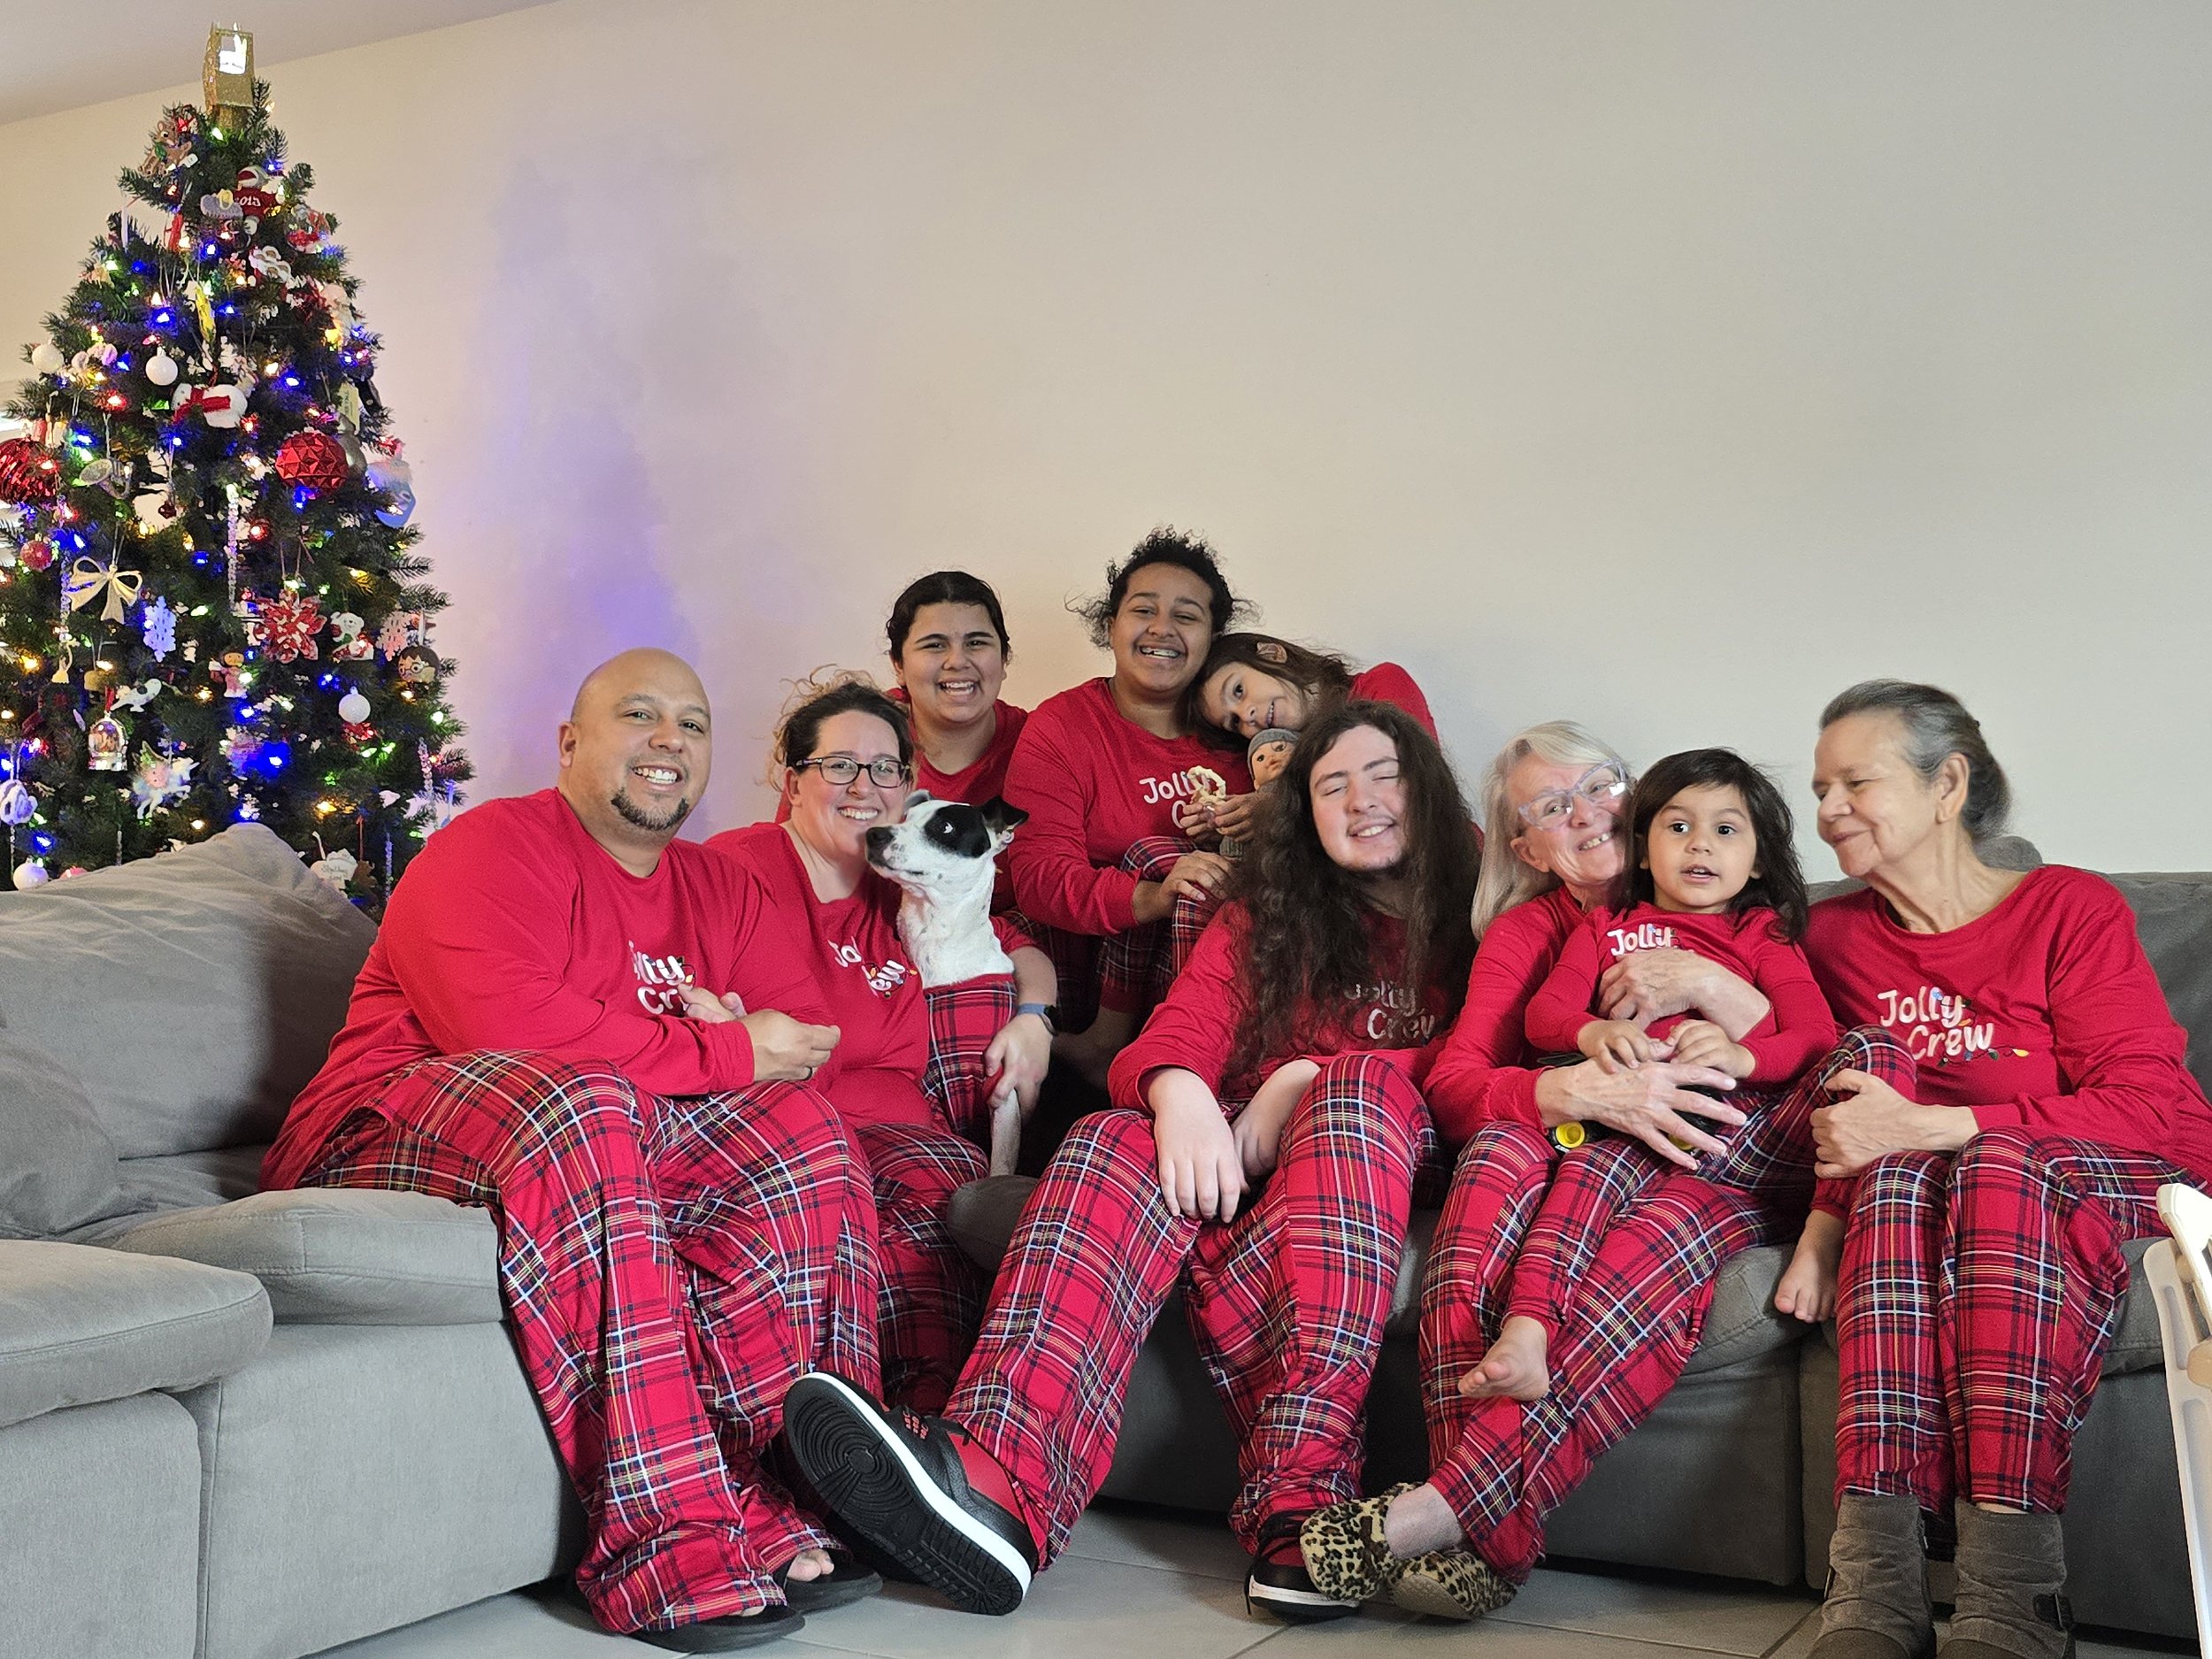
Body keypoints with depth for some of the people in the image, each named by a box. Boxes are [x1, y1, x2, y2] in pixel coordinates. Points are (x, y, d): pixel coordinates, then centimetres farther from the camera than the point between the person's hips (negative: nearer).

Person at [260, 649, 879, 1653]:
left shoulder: (721, 891, 17)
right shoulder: (493, 846, -6)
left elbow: (808, 1038, 11)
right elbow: (506, 1024, -23)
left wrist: (732, 1029, -14)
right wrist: (726, 1053, -19)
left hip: (613, 1147, 7)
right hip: (392, 1141, -6)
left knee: (797, 1129, -16)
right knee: (580, 1105, -37)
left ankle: (775, 1499, -21)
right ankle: (666, 1544, -39)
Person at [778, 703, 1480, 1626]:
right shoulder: (1260, 924, 22)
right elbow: (1168, 1044, 7)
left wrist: (1308, 1080, -8)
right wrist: (1179, 1091, -19)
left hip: (1388, 1157, -1)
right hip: (1233, 1166, 2)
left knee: (1360, 1083, -35)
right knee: (1119, 1145, -31)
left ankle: (1297, 1499, -49)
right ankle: (996, 1484, -58)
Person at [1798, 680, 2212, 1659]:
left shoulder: (2071, 909, -1)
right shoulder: (1835, 935, 13)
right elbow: (1851, 1120, 10)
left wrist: (1926, 1127, -22)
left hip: (2120, 1188, -3)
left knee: (1996, 1167, -36)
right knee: (1895, 1177, -32)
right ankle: (1876, 1580, -46)